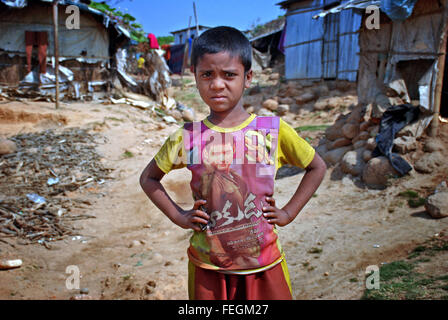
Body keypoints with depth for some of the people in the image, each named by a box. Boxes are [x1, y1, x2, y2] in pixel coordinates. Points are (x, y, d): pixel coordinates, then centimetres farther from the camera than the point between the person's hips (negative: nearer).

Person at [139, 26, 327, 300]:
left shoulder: (274, 131, -8)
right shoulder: (187, 138, -6)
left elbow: (317, 167, 6)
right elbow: (149, 178, 9)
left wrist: (289, 213, -1)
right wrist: (179, 216, -2)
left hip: (263, 264, 0)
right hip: (207, 267, 1)